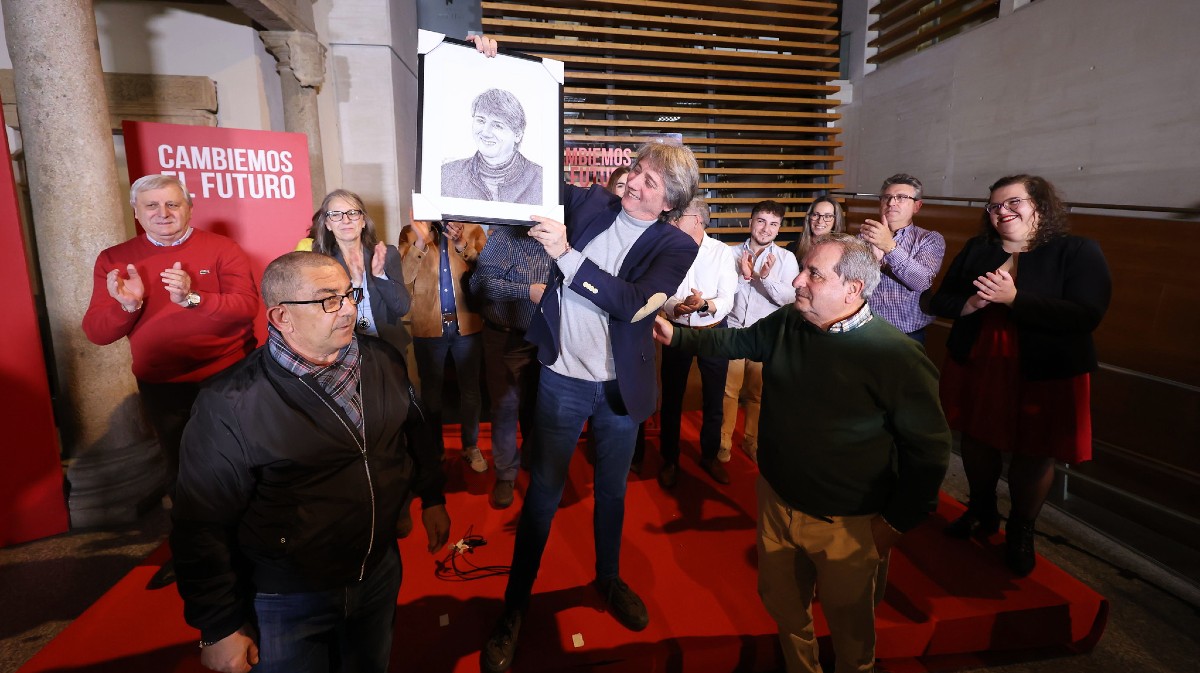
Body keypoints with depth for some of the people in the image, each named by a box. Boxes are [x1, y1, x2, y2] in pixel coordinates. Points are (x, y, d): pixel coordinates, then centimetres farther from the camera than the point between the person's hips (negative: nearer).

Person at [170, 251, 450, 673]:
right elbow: (203, 526, -16)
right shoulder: (230, 405, -22)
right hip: (287, 602, -4)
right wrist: (219, 629, -9)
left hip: (380, 571, 5)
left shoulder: (384, 361, -6)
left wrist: (433, 499, 14)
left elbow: (415, 430, 9)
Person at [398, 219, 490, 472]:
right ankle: (433, 448, 31)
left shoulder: (473, 229, 4)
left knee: (470, 389, 11)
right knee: (430, 390, 14)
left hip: (467, 325, 0)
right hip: (427, 327, 0)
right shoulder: (410, 232, 4)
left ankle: (471, 447, 27)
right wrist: (420, 242, -20)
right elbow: (402, 281, -9)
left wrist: (463, 245, -22)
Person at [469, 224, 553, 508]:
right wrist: (528, 291, -25)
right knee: (506, 406, 5)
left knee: (535, 403, 17)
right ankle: (505, 475, 21)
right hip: (507, 338, -4)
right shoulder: (504, 235, -12)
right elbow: (480, 282, -20)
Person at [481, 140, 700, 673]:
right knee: (543, 494, 7)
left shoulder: (676, 246, -8)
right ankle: (514, 608, 25)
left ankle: (609, 578, 45)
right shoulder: (588, 203, -2)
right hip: (562, 379, 0)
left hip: (620, 386, 0)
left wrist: (567, 254, -27)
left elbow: (632, 302, -22)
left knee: (612, 491, 19)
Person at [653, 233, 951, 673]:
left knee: (850, 630, 19)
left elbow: (930, 448, -15)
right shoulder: (785, 325, -5)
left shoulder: (897, 356, -22)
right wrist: (676, 336, 6)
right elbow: (732, 342, 13)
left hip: (847, 524, -5)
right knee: (782, 606, 25)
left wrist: (896, 521, -12)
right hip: (776, 503, 5)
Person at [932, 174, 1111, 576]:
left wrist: (1013, 298, -27)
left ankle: (1021, 531, 33)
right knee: (976, 442, 16)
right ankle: (982, 512, 41)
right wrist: (971, 304, -17)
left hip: (1044, 377, -3)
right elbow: (940, 301, 5)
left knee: (1033, 457, 9)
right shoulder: (976, 250, 5)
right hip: (974, 369, 4)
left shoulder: (1079, 252, -8)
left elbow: (1087, 317, -20)